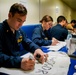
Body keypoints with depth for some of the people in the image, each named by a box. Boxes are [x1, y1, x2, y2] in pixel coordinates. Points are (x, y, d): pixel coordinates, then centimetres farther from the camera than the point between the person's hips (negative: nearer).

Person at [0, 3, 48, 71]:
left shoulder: (19, 30, 7)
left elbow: (28, 43, 13)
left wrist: (37, 49, -8)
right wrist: (19, 62, -41)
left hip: (19, 59, 7)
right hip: (6, 68, -6)